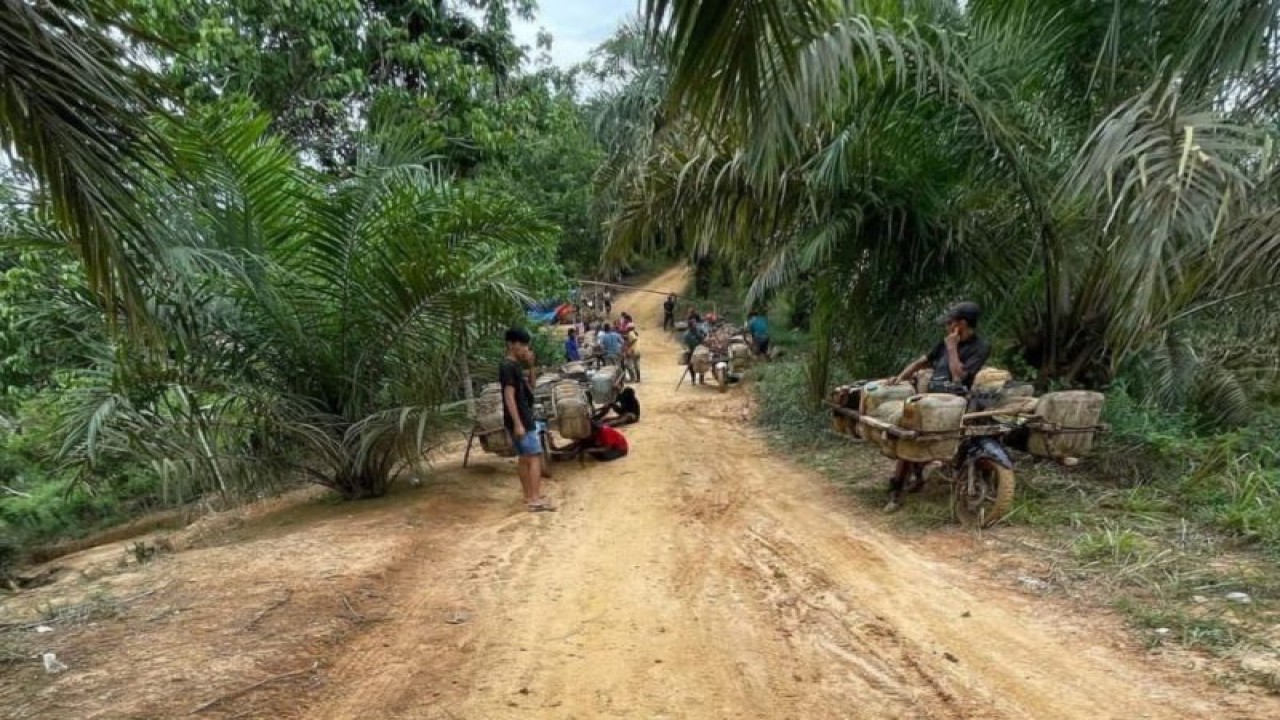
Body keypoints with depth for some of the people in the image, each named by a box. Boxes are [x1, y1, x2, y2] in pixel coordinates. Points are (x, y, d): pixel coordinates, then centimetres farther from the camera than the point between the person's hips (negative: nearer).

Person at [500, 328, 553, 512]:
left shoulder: (516, 365, 13)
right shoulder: (508, 366, -15)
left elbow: (528, 390, 18)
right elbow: (509, 396, -21)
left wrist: (531, 366, 7)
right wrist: (518, 423, -24)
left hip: (524, 418, 10)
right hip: (519, 420, -10)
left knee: (524, 458, 13)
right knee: (535, 457, -9)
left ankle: (530, 496, 20)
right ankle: (535, 499, -10)